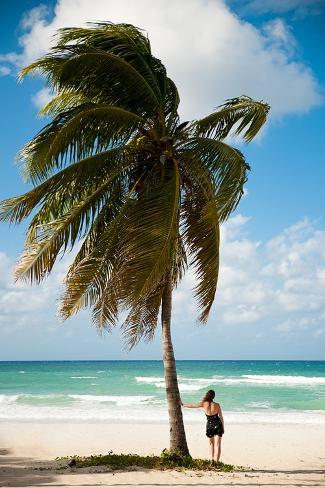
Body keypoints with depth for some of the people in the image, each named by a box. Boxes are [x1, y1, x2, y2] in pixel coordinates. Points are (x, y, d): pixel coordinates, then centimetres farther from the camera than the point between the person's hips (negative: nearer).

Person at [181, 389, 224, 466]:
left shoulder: (203, 404, -6)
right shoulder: (217, 405, -6)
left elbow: (192, 405, 4)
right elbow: (221, 417, 0)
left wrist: (183, 404, 20)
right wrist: (223, 427, 12)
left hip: (209, 425, 1)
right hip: (218, 425, -1)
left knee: (211, 443, 23)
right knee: (218, 445, 2)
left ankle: (212, 459, 16)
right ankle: (216, 462, -7)